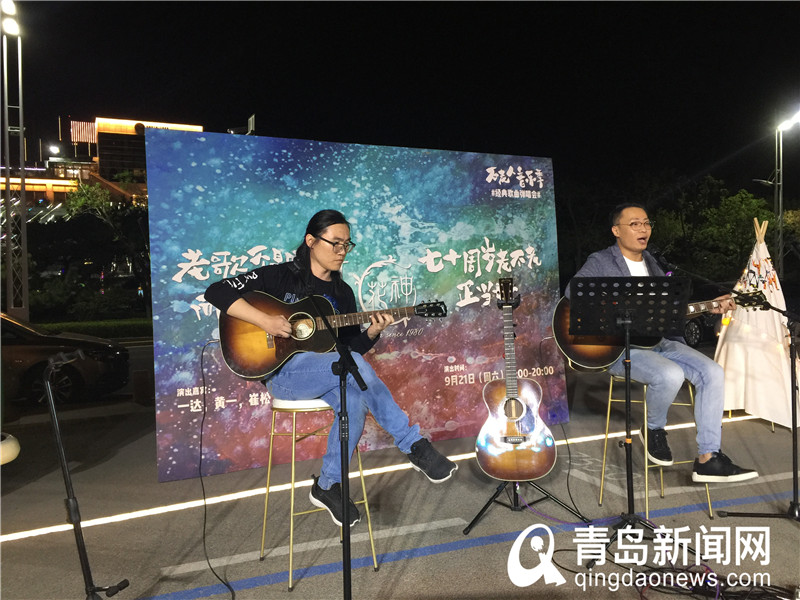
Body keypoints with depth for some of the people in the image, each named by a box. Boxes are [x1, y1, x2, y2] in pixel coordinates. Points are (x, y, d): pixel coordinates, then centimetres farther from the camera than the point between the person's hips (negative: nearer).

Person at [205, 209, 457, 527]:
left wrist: (371, 333, -10)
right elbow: (217, 291, -10)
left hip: (326, 373, 5)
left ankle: (327, 485, -9)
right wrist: (264, 320, -21)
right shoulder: (280, 276, -3)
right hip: (282, 371, -5)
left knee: (356, 401, -30)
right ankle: (415, 446, -21)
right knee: (354, 365, -32)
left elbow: (351, 346, 12)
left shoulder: (342, 292, 13)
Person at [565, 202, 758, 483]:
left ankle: (707, 460, -5)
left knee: (713, 372, -11)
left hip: (658, 340, 8)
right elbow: (574, 291, -21)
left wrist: (709, 307, 9)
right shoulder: (600, 262, -3)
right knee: (671, 375, -32)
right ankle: (654, 430, 0)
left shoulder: (650, 262, 20)